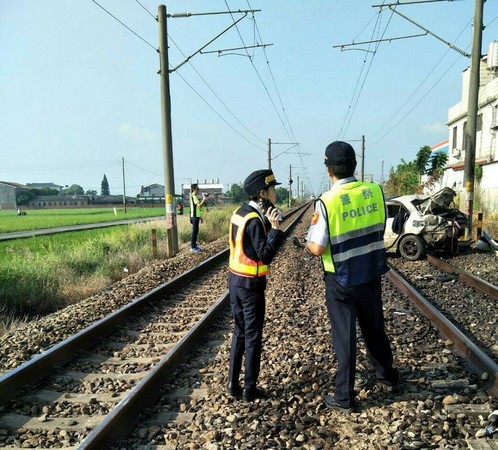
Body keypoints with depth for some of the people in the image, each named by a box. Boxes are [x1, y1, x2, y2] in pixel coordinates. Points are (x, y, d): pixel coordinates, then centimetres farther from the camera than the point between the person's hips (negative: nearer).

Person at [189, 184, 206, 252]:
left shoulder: (193, 196, 16)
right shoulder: (194, 196, -15)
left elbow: (199, 205, 18)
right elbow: (199, 205, -24)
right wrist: (204, 199, -18)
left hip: (195, 216, 10)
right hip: (195, 216, -10)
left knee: (195, 231, 14)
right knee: (195, 231, -7)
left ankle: (193, 245, 21)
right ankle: (193, 247, -3)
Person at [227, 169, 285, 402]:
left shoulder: (240, 213, 6)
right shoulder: (255, 220, -20)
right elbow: (265, 256, -22)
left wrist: (268, 226, 6)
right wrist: (276, 229, -24)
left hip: (235, 279, 8)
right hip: (251, 284, -8)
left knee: (239, 332, 17)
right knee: (253, 337, 5)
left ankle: (233, 384, 24)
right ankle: (250, 389, 17)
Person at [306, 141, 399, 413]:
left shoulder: (326, 201, -21)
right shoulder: (376, 191, -6)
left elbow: (317, 248, -19)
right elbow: (379, 228, 7)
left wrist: (309, 238, 1)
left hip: (341, 280, -4)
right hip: (371, 275, 5)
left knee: (344, 337, 8)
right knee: (374, 328, 25)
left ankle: (344, 397, 21)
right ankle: (386, 374, 45)